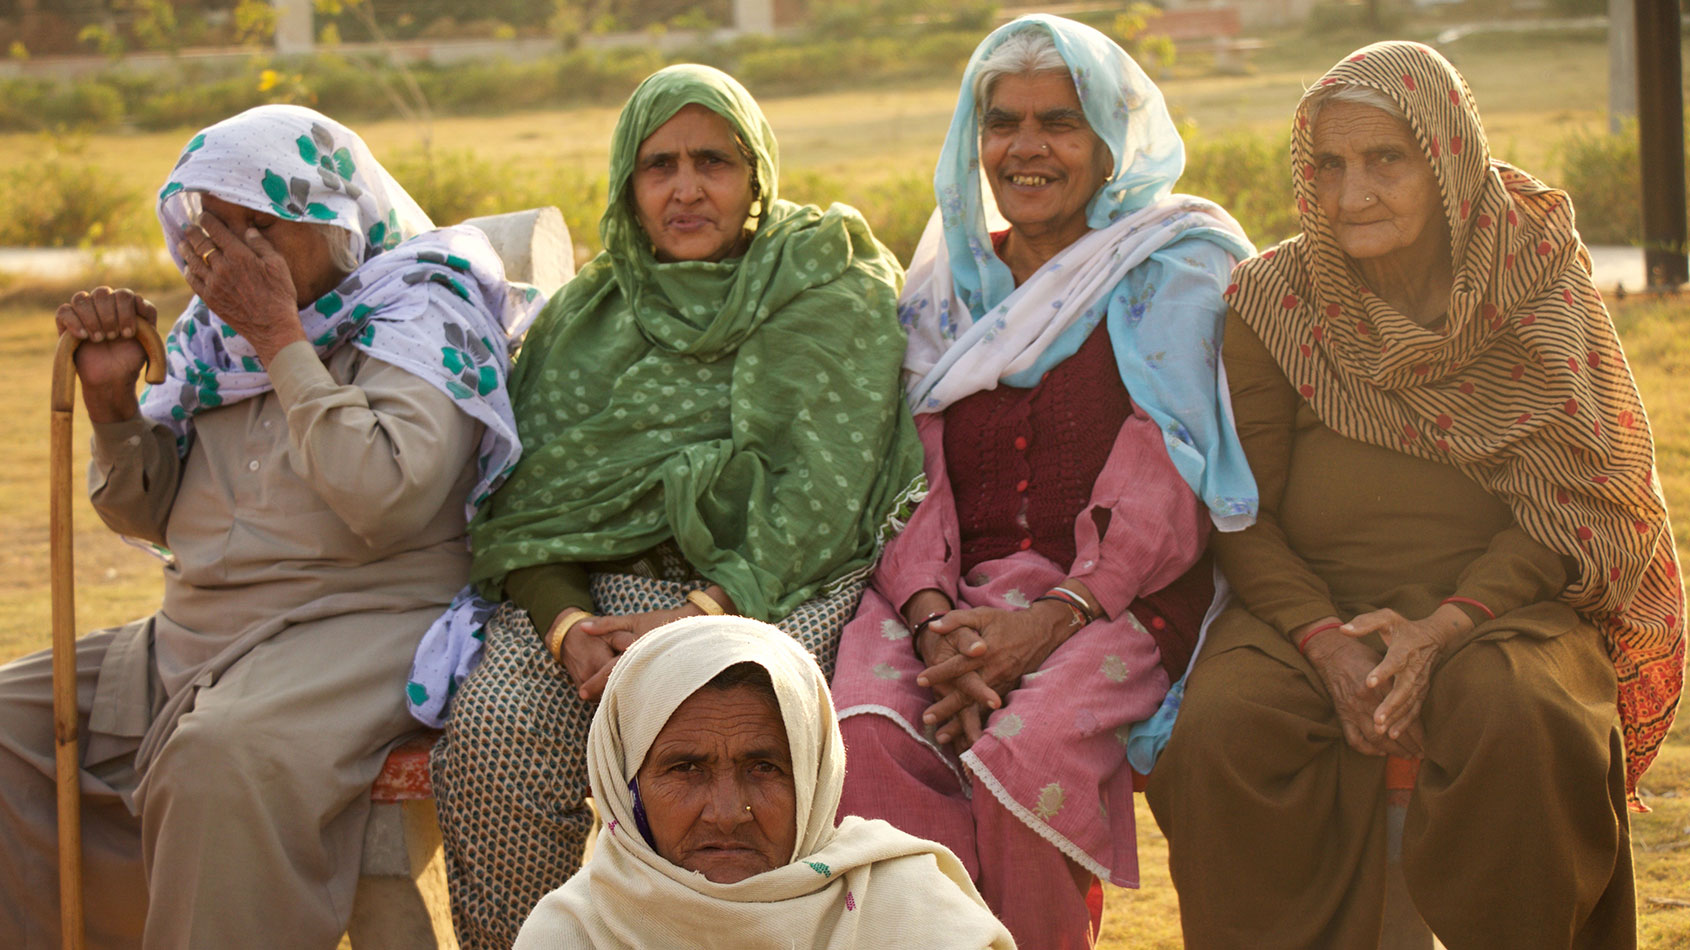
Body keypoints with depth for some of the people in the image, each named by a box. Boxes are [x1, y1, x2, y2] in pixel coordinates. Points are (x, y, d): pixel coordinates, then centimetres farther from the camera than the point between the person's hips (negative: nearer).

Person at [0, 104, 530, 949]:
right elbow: (147, 514, 20)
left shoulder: (420, 311, -6)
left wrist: (280, 339, -16)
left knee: (229, 758, -36)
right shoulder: (213, 330, 14)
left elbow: (387, 501, -23)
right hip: (194, 638, 8)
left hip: (366, 625, -8)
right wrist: (111, 396, 0)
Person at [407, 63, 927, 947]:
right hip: (597, 582, 3)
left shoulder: (836, 295, 7)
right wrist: (565, 624, -13)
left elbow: (824, 491, -5)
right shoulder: (582, 315, 19)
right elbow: (525, 501, 8)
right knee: (492, 727, -27)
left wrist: (709, 613, -19)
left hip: (768, 585, -3)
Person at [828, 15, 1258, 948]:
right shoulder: (944, 290, 20)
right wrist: (933, 619, -10)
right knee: (866, 736, -30)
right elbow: (918, 485, 12)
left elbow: (1168, 493, -4)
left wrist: (1053, 620, -18)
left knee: (1027, 747, -35)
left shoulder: (1173, 274, 7)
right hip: (956, 594, 3)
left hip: (1117, 602, -3)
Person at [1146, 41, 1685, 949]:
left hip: (1497, 595, -1)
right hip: (1308, 600, 1)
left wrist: (1446, 625, -18)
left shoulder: (1539, 277, 0)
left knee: (1523, 728, -35)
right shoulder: (1272, 297, 2)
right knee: (1216, 737, -30)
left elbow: (1568, 506, -2)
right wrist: (1324, 638, -16)